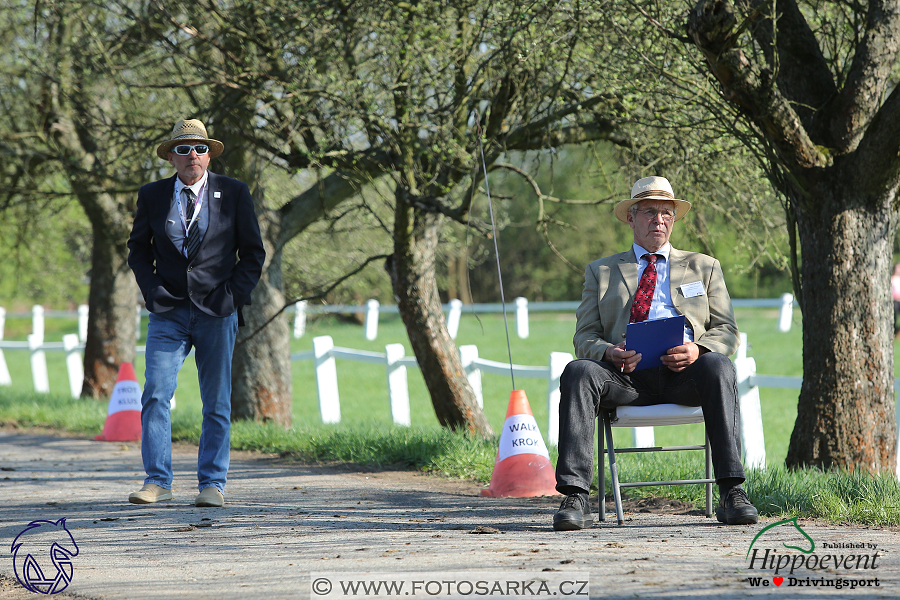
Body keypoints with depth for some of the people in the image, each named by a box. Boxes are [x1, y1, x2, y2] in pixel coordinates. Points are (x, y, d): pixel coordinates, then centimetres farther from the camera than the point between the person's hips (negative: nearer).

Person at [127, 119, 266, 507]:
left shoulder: (234, 193, 3)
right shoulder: (152, 196, 7)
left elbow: (253, 252, 6)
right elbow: (138, 250, 15)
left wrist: (233, 295, -5)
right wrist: (153, 292, 0)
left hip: (217, 313, -1)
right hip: (169, 313, 1)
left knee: (216, 403, 3)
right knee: (155, 395, -10)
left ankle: (212, 484, 9)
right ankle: (157, 482, -6)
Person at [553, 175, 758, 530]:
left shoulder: (704, 268, 24)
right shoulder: (601, 271, 23)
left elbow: (726, 332, 14)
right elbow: (585, 337, 14)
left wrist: (697, 350, -10)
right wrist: (609, 352, -12)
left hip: (682, 372, 0)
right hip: (625, 375, 0)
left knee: (718, 366, -35)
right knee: (578, 372, -32)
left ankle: (731, 494, -39)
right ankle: (574, 499, -38)